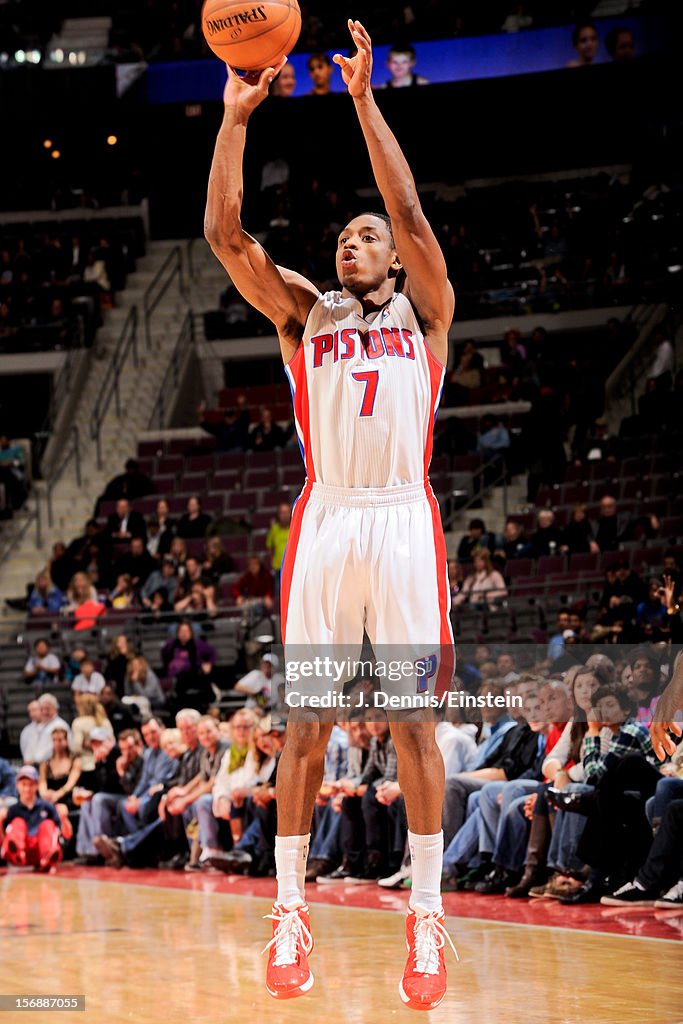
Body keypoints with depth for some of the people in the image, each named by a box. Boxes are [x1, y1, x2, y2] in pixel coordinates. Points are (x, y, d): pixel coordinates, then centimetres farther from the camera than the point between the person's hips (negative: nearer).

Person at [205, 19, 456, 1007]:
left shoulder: (423, 311, 11)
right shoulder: (304, 314, 16)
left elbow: (410, 210, -4)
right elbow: (226, 233, 4)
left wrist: (363, 97, -7)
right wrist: (235, 118, -2)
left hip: (403, 520, -2)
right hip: (324, 520, 2)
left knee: (414, 720, -2)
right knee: (305, 723, 1)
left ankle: (426, 917, 1)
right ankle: (290, 909, 7)